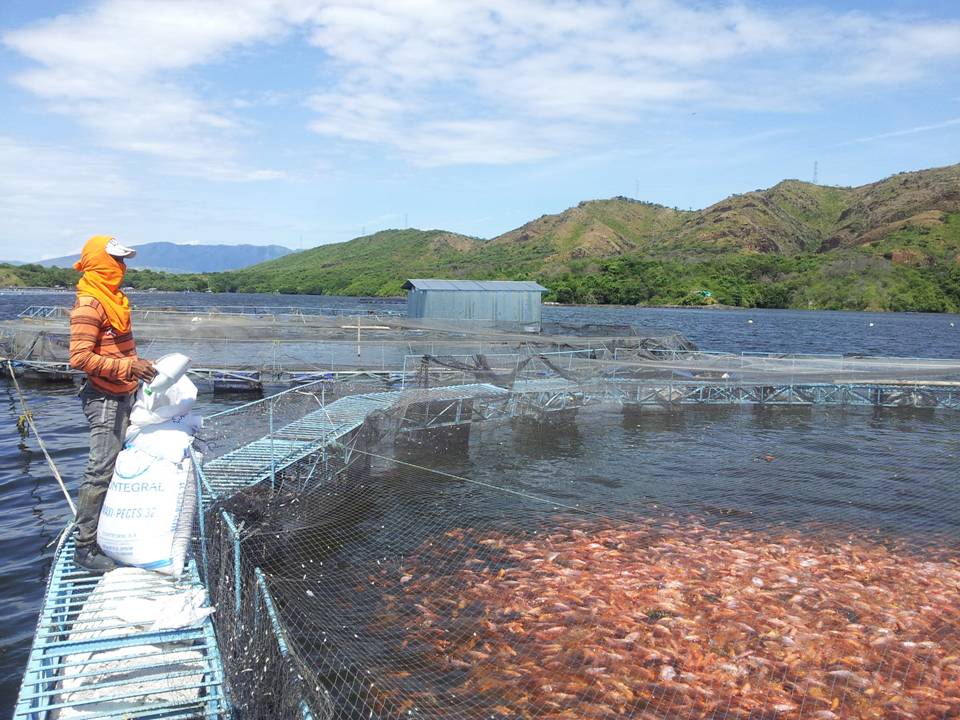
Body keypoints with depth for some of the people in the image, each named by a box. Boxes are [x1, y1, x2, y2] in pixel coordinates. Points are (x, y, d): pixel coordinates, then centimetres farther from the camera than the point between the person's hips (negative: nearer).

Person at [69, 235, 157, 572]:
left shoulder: (113, 298, 13)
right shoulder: (89, 305, -17)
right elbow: (81, 357, -23)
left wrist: (137, 364, 16)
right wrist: (128, 367, -26)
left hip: (121, 395, 10)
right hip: (105, 399, -10)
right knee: (101, 471, -7)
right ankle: (86, 547, 1)